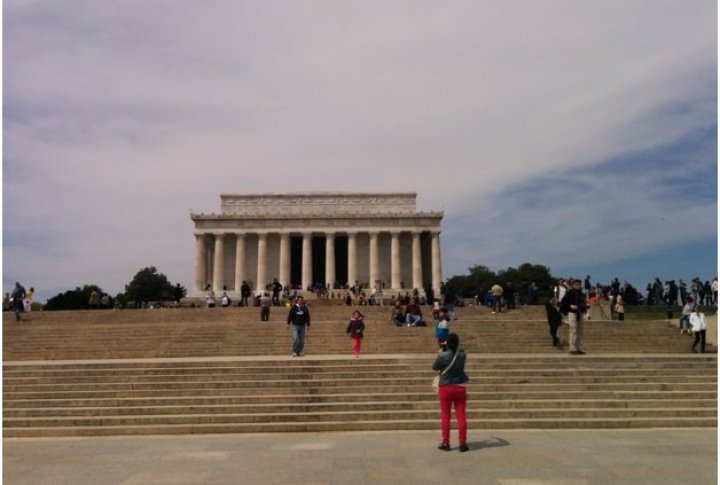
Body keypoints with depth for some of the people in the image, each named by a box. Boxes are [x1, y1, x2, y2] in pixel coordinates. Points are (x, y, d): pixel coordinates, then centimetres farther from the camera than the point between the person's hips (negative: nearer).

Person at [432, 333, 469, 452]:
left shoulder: (443, 356, -15)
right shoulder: (462, 354, -5)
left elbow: (434, 367, -1)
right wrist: (444, 353, 14)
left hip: (445, 388, -2)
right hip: (459, 388, 2)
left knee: (445, 416, 8)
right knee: (461, 416, 6)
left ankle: (445, 443, 12)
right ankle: (462, 443, 8)